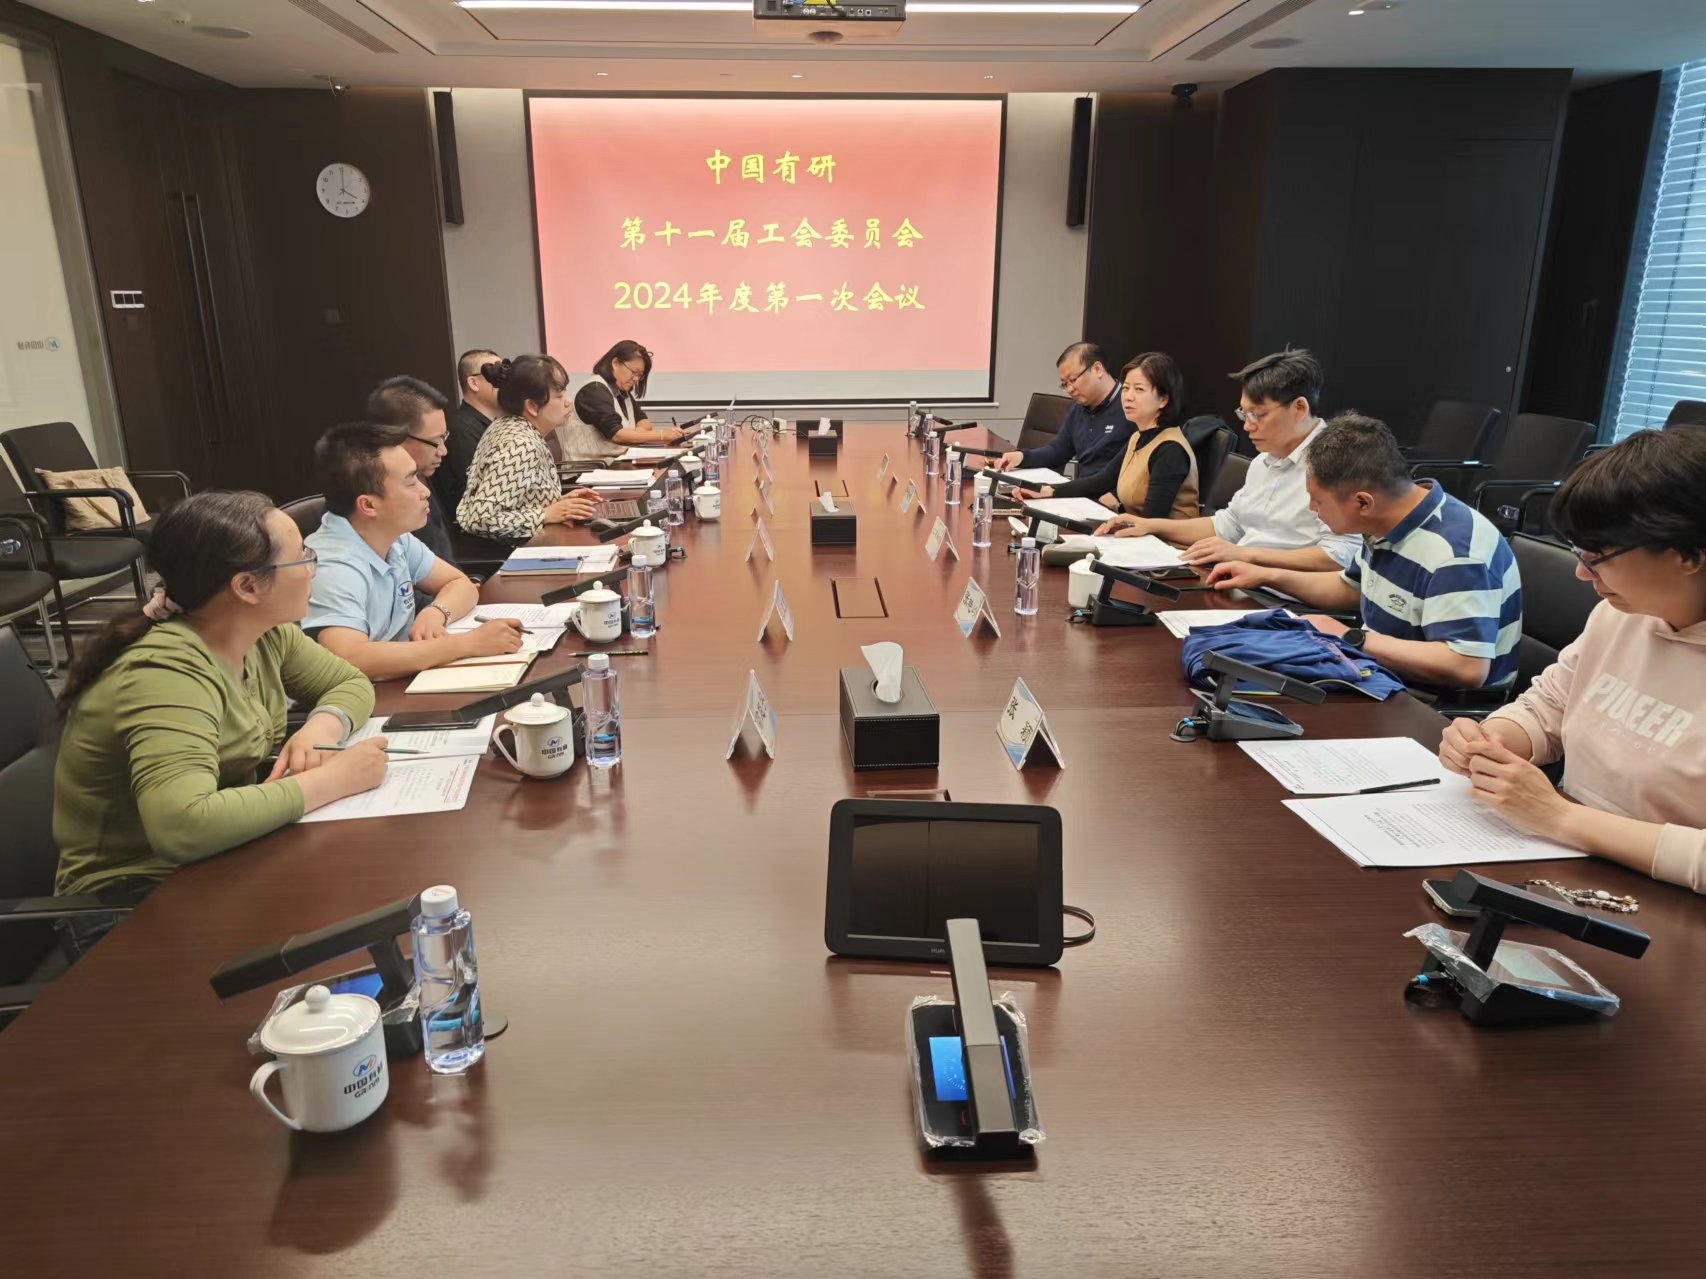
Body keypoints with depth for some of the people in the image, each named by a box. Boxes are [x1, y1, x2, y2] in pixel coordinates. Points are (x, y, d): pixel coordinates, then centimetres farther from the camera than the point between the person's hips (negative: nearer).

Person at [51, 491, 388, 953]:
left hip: (220, 865, 8)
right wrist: (330, 780, -33)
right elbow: (183, 826, -41)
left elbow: (351, 683, 7)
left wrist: (321, 728, -16)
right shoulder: (166, 673, -29)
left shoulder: (264, 633, -4)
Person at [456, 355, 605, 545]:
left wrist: (560, 501, 0)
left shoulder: (510, 426, 3)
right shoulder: (521, 446, -23)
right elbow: (481, 519, -27)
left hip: (511, 546, 8)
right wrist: (548, 514, -22)